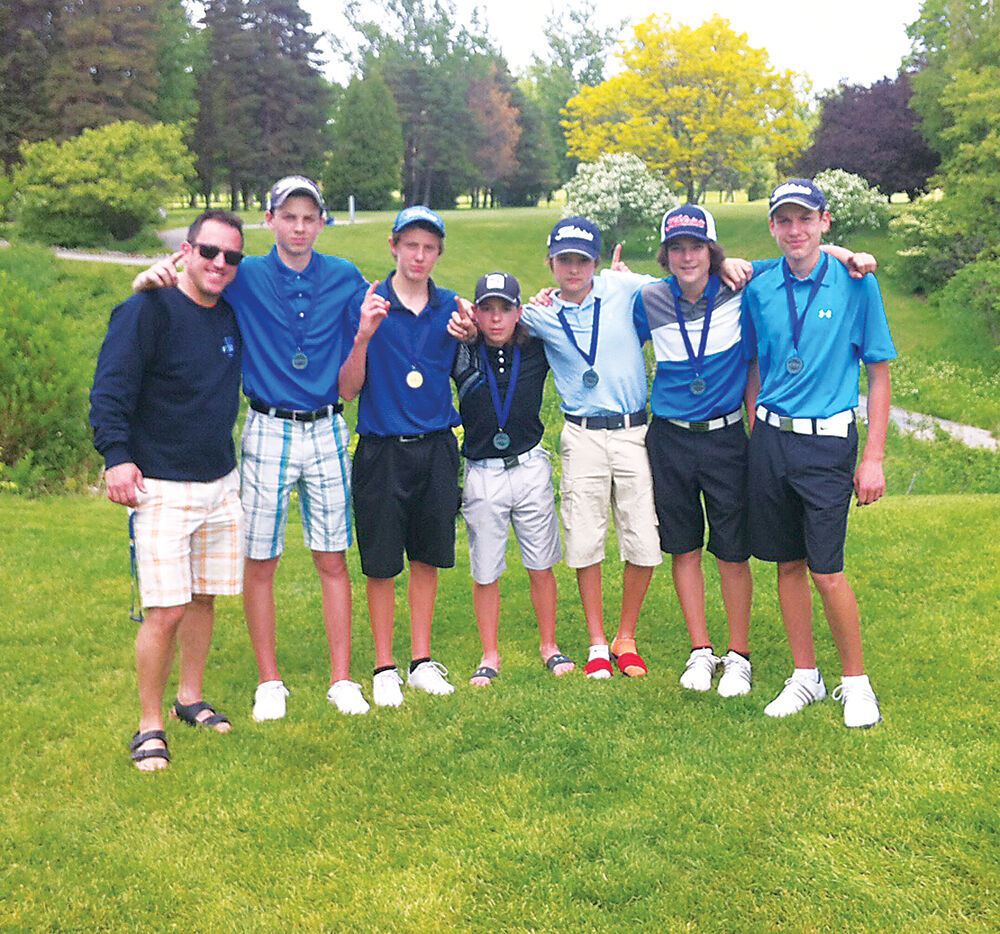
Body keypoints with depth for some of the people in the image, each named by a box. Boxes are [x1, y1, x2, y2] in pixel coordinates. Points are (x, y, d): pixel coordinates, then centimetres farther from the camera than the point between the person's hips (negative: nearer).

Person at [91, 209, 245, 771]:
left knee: (204, 598, 13)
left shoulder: (234, 317, 9)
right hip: (161, 487, -6)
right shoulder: (148, 311, -10)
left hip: (222, 482, 6)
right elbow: (111, 389, -13)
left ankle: (190, 699, 31)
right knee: (166, 610, -8)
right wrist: (117, 455, -22)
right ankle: (150, 725, 8)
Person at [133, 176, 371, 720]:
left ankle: (341, 680, 16)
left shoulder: (345, 279, 3)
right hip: (268, 431, -1)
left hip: (327, 431, 1)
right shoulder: (245, 278, -2)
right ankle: (269, 682, 17)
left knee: (332, 559, 6)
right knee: (261, 562, 4)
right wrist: (152, 278, -25)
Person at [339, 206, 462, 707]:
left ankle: (422, 661, 24)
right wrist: (364, 337, -22)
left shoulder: (451, 308, 6)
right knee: (381, 564, 5)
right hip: (383, 452, -3)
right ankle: (384, 667, 18)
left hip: (437, 449, 3)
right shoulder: (367, 306, -4)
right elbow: (347, 390, -7)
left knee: (427, 557, 11)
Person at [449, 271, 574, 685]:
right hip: (482, 476, 0)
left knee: (541, 568, 9)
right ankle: (490, 655, 23)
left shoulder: (536, 352, 1)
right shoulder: (461, 356, -3)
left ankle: (549, 646, 26)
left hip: (531, 469, 1)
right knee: (485, 574, 7)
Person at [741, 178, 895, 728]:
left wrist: (873, 458, -6)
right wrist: (755, 435, 11)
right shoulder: (760, 289, 5)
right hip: (770, 439, 4)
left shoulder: (855, 285, -5)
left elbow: (879, 375, -2)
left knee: (827, 572, -5)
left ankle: (855, 682, 15)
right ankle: (805, 677, 24)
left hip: (828, 441, -3)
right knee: (788, 566, 9)